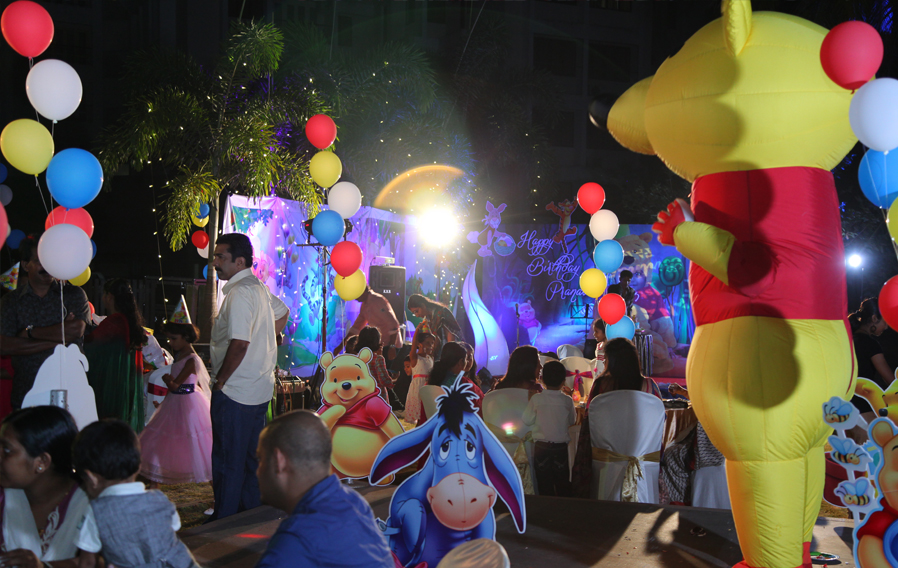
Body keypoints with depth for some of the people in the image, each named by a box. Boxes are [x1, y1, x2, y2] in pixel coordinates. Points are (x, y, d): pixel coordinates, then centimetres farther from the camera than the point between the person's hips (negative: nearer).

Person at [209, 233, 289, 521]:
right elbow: (282, 313, 31)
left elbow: (239, 343, -27)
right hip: (260, 389, 10)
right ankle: (251, 512, 24)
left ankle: (224, 520, 4)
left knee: (227, 461, -2)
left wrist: (220, 381, -17)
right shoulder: (259, 287, 12)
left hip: (234, 391, -10)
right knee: (250, 458, 17)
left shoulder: (239, 293, -19)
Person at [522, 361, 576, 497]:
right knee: (563, 486, 12)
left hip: (541, 447, 0)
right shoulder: (567, 400, -8)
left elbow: (527, 420, -3)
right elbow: (572, 421, 6)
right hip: (561, 447, 0)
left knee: (544, 486, 8)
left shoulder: (536, 399, -10)